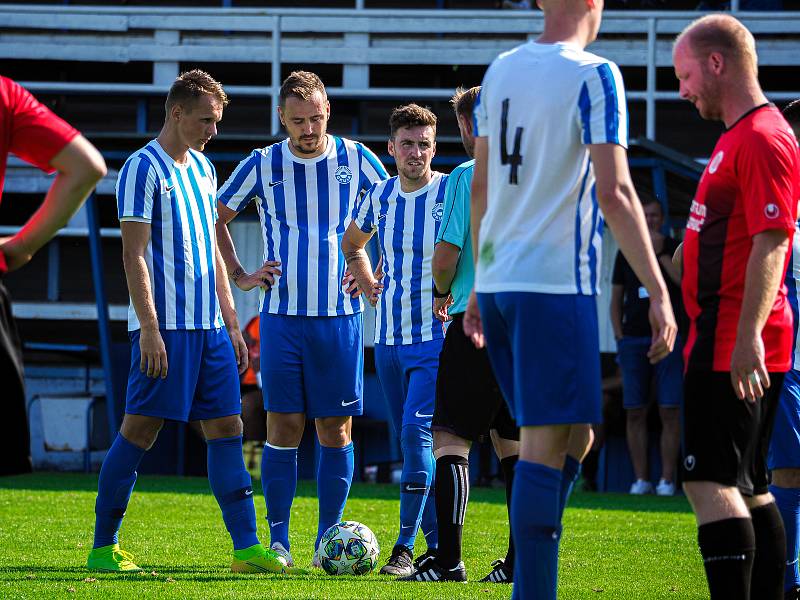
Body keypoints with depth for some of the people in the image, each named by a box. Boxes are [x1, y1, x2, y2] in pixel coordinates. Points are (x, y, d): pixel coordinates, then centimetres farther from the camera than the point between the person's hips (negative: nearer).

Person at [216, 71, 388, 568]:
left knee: (336, 430, 1)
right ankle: (278, 540, 3)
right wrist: (240, 277, 7)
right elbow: (216, 219, 15)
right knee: (284, 428, -3)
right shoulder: (262, 166, 3)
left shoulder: (355, 160, 3)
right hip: (282, 316, 0)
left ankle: (328, 539, 8)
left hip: (340, 316, 0)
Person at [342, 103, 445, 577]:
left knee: (417, 431, -16)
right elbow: (352, 243, 27)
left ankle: (405, 547, -15)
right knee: (412, 440, 8)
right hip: (389, 337, 6)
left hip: (436, 338, -6)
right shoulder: (380, 196, 7)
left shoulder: (452, 193, -8)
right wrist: (369, 286, 12)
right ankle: (437, 545, 15)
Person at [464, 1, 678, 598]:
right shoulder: (594, 77, -8)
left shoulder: (500, 71, 13)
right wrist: (659, 292, -14)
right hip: (556, 283, -7)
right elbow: (614, 194, -15)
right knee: (547, 443, -7)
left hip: (497, 281, 7)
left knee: (572, 437, 15)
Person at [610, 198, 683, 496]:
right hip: (633, 338, 3)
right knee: (635, 412, -1)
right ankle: (641, 479, 2)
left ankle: (667, 479, -6)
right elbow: (616, 300, 17)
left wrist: (660, 253, -11)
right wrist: (619, 337, 6)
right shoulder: (626, 253, 15)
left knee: (669, 412, -7)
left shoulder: (675, 248, 7)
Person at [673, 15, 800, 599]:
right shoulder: (738, 138, 19)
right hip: (725, 342, 11)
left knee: (711, 481, -14)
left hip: (734, 348, -11)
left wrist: (748, 337, -29)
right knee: (748, 486, 12)